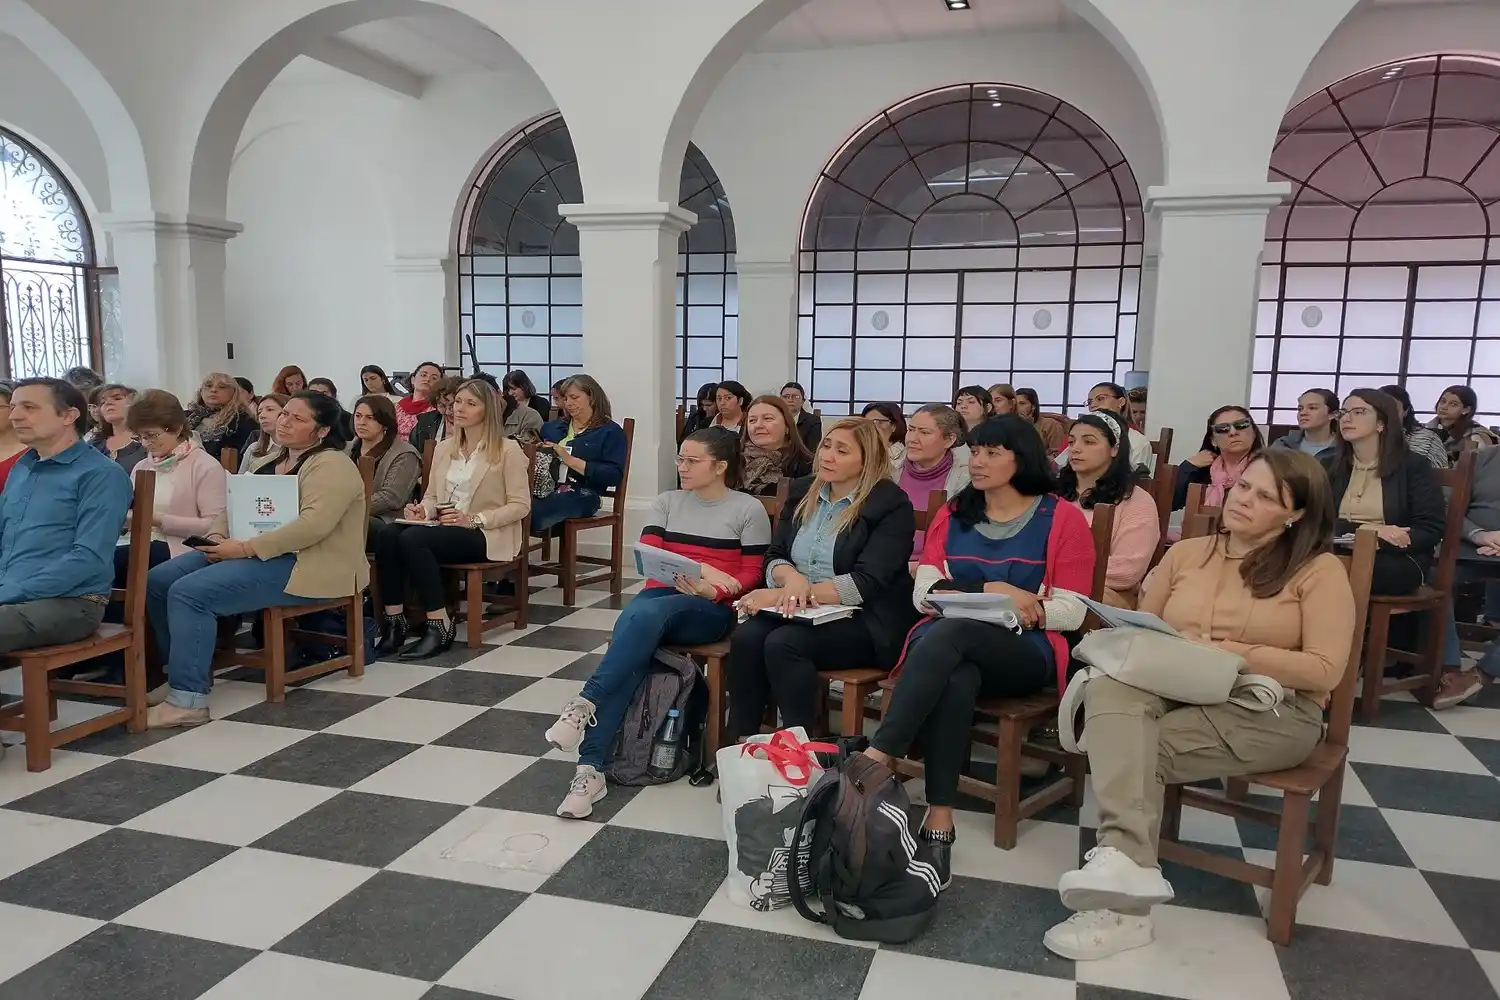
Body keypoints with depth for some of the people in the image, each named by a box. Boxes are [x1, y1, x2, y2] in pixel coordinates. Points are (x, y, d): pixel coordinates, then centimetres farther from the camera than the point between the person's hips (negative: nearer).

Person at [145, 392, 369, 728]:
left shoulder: (331, 465, -11)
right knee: (157, 581, -1)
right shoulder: (276, 462, 20)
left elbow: (314, 524, -26)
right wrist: (218, 535, -4)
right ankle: (189, 669, 9)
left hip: (305, 566, -10)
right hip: (256, 553, 10)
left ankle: (187, 700, -18)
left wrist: (246, 549, -24)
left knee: (189, 593, -24)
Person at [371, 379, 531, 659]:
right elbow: (432, 495, 19)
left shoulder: (508, 450, -4)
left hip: (487, 535, -6)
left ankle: (441, 626, -22)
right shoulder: (444, 448, 16)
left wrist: (474, 519, -20)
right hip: (444, 530, 6)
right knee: (387, 534, -23)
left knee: (412, 539, -30)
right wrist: (422, 510, -6)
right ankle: (394, 622, -20)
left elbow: (520, 506, -8)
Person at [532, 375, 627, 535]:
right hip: (543, 489, 5)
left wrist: (571, 460, -11)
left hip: (579, 496, -5)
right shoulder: (552, 427, 28)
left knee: (527, 514, -36)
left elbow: (614, 475, -6)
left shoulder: (610, 431, 6)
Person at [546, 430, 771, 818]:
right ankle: (590, 768, -39)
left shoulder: (749, 510, 3)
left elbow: (752, 573, 1)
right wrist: (699, 568, -12)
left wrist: (717, 589, -20)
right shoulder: (667, 502, 15)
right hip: (661, 596, 3)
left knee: (645, 614, -37)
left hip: (712, 610, -3)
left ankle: (585, 703, -36)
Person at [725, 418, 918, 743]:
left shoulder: (891, 505, -8)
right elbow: (774, 557, 10)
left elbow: (866, 583, -18)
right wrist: (791, 579, -17)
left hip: (864, 623, -5)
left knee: (783, 643, -31)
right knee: (745, 637, -24)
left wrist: (781, 594, -22)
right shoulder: (802, 491, 12)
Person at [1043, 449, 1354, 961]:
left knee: (1142, 750, -29)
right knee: (1109, 688, -32)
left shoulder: (1319, 570, 2)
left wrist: (1238, 654, -15)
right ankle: (1124, 861, -42)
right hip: (1175, 692, 4)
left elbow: (1324, 671, -7)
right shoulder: (1186, 552, 15)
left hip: (1271, 712, -4)